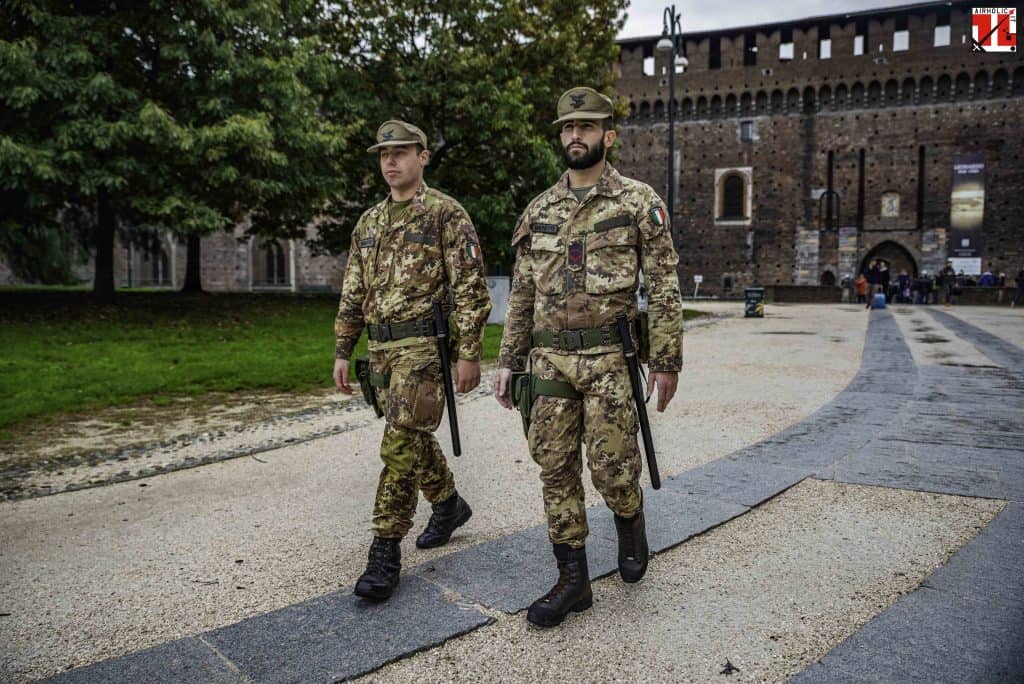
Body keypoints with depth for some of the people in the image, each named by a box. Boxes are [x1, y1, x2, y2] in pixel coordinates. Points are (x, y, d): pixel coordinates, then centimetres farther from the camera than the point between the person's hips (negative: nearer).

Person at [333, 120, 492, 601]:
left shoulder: (446, 214, -5)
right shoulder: (369, 222, 15)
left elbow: (470, 289, -10)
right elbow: (353, 293, 17)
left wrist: (469, 354, -15)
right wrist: (342, 351, 13)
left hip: (424, 347, -7)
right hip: (381, 349, 7)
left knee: (401, 443, -10)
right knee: (414, 438, 17)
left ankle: (385, 552, -1)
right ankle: (448, 505, 39)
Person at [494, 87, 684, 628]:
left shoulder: (638, 201, 0)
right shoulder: (539, 211, 13)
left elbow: (664, 286, -3)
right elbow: (521, 292, 14)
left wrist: (666, 359, -8)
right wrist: (507, 361, 9)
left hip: (608, 358, -4)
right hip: (549, 359, 4)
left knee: (611, 467, -4)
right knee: (556, 470, 5)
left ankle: (630, 523, 31)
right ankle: (573, 579, 18)